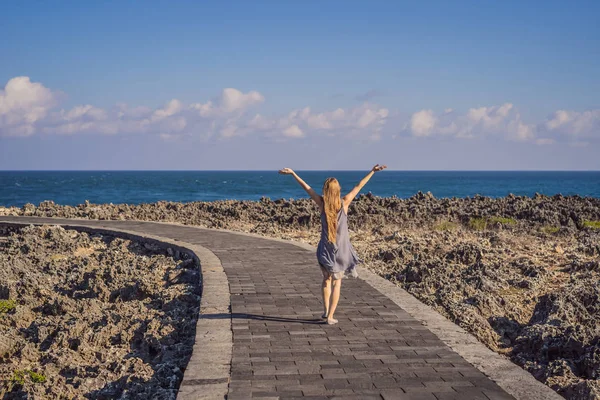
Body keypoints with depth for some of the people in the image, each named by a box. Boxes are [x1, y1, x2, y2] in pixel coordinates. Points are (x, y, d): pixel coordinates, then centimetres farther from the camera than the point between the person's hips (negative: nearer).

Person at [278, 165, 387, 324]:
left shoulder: (322, 203, -10)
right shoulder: (344, 202, -11)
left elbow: (307, 187, -4)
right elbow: (359, 186, -3)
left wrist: (292, 173, 2)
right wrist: (372, 171, 4)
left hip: (325, 249, 1)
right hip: (341, 249, -1)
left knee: (326, 278, 22)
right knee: (336, 282, 8)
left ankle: (326, 310, 17)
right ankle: (330, 316, 3)